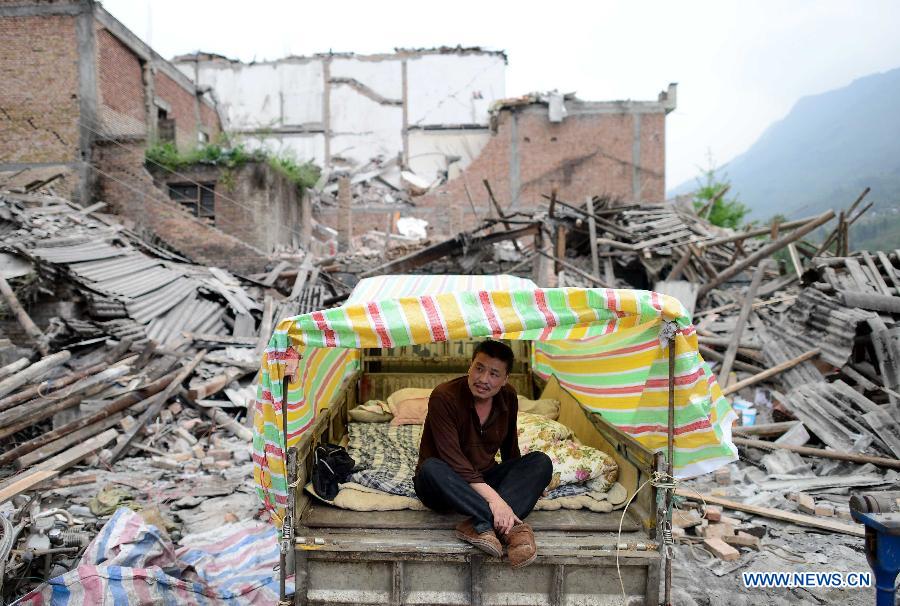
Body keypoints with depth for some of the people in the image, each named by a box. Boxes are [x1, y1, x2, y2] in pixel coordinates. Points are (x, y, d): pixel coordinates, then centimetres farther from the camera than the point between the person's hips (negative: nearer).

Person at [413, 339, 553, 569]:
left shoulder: (508, 397, -1)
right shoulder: (444, 397, -21)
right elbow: (452, 458, -29)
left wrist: (527, 486, 9)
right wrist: (493, 497, -37)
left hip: (486, 478, 5)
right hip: (450, 485, -5)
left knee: (541, 462, -17)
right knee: (431, 469, -38)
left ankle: (480, 525, -36)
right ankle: (511, 526, -40)